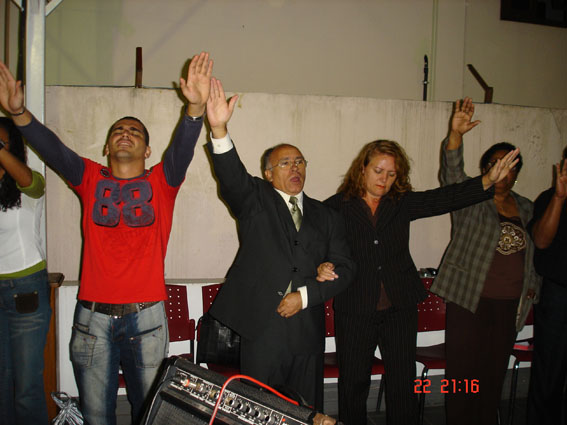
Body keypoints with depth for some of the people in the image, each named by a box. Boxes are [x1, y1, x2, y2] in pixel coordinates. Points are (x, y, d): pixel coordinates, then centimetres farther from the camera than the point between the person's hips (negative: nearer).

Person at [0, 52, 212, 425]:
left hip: (146, 314, -1)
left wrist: (195, 108, -32)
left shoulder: (161, 183, 4)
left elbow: (182, 149, -14)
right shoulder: (90, 179, 8)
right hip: (93, 314, 1)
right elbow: (53, 149, -6)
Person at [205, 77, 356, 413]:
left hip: (308, 332, 3)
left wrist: (305, 295, -7)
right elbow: (232, 177, -16)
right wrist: (219, 130, -33)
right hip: (262, 326, -3)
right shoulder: (255, 199, 5)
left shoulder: (325, 216, 13)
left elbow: (344, 268, 7)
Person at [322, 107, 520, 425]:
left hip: (400, 306, 3)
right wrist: (322, 265, -26)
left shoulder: (402, 203, 5)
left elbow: (444, 199, -5)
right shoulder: (337, 206, -2)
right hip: (355, 309, -2)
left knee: (404, 383, 10)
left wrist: (489, 181, -16)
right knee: (353, 384, 9)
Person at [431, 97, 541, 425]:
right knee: (463, 376, -1)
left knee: (495, 376, 13)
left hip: (511, 306, 5)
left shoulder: (526, 208, 14)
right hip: (469, 301, -4)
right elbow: (452, 170, -19)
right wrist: (456, 133, -35)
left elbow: (535, 250, 23)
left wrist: (532, 285, 11)